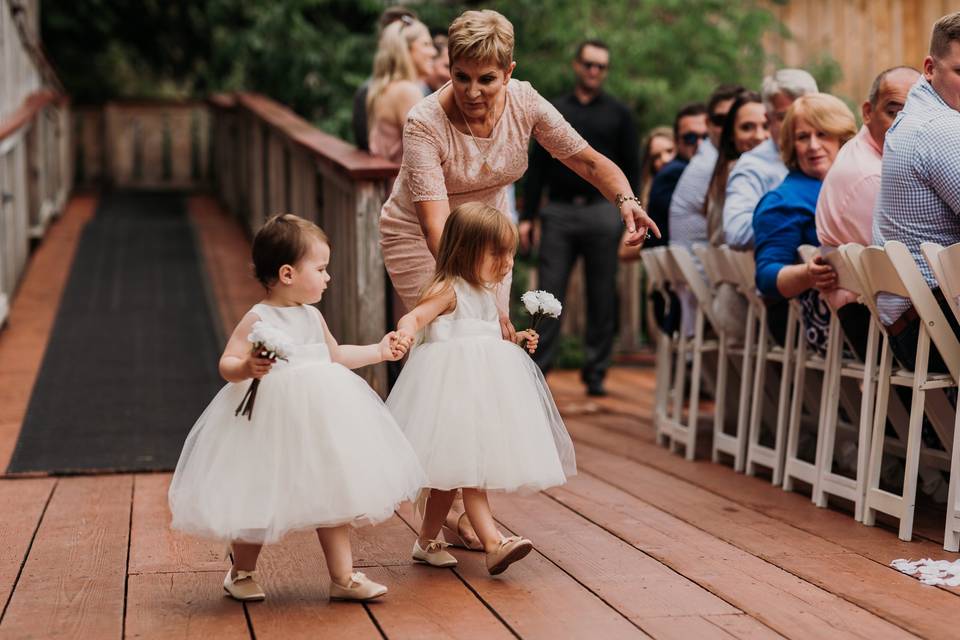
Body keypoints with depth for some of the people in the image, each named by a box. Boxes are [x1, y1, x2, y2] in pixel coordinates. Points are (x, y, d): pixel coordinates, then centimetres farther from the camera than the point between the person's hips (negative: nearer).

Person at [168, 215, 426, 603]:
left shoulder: (312, 316, 9)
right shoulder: (258, 319, -12)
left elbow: (334, 355, 26)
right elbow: (227, 364, -17)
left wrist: (379, 351, 26)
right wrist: (247, 368, -38)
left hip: (316, 422, 6)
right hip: (268, 423, -6)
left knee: (331, 495, 6)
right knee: (258, 502, 6)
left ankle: (342, 577, 14)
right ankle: (242, 573, 27)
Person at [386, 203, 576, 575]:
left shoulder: (485, 294, 18)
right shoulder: (448, 290, -9)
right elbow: (414, 317, -23)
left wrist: (516, 341, 19)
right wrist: (405, 332, -45)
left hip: (480, 386, 9)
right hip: (453, 387, -9)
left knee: (452, 473, 13)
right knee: (467, 467, -13)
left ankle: (427, 542, 22)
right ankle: (493, 544, -19)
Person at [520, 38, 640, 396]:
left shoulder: (618, 114, 9)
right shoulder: (554, 111, 12)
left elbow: (631, 168, 6)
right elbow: (537, 165, 11)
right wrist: (527, 216, 3)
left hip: (601, 214, -1)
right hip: (558, 212, 1)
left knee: (602, 299, 3)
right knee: (549, 295, -3)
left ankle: (595, 373, 10)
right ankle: (538, 369, 0)